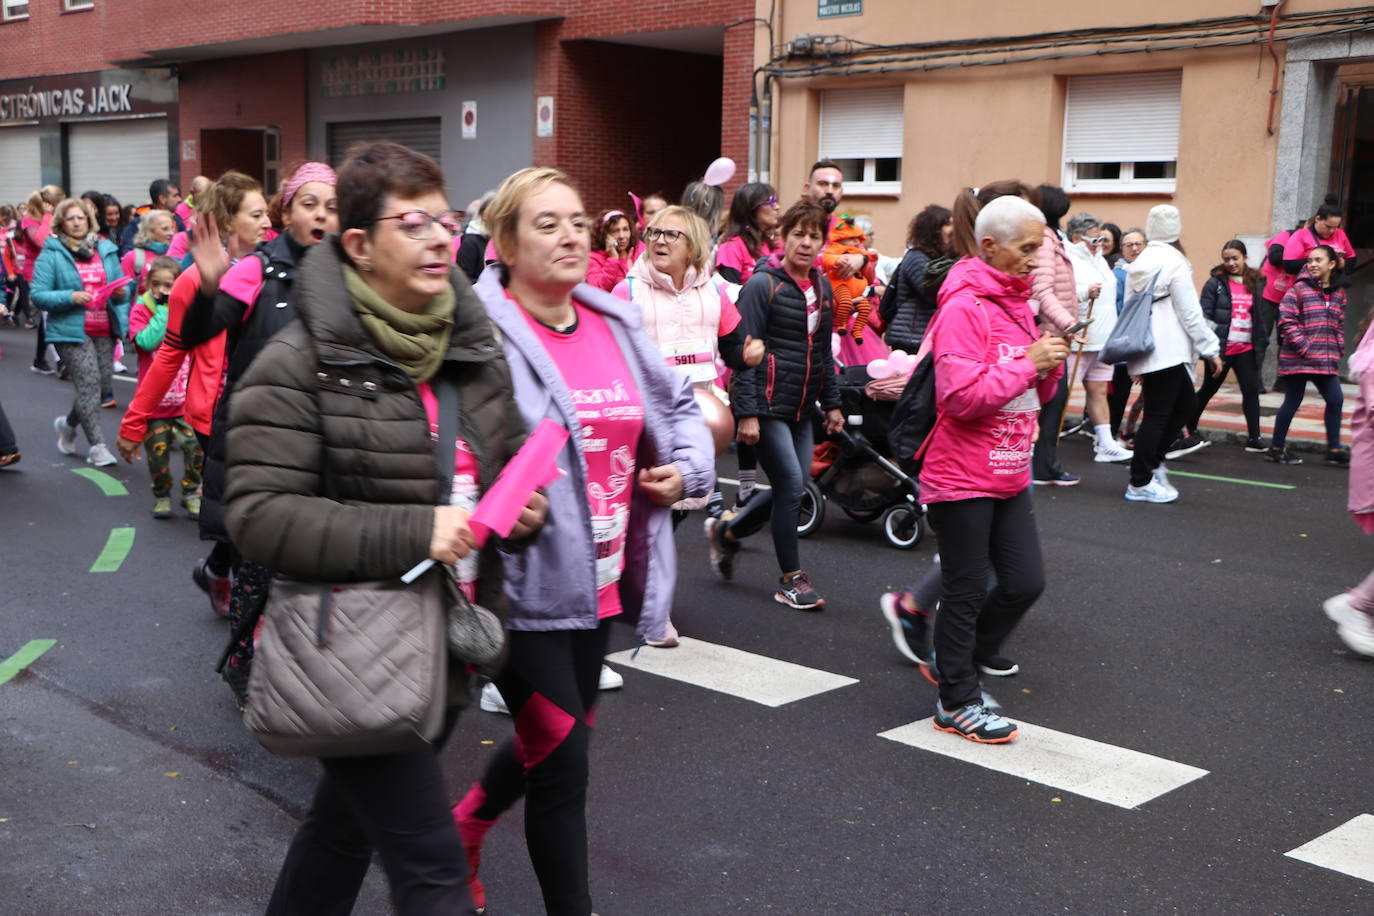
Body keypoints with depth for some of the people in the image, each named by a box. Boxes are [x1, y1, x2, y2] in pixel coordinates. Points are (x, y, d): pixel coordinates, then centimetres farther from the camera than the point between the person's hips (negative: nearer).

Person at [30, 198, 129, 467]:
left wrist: (121, 293, -6)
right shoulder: (51, 254, -2)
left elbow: (121, 286, 18)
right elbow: (39, 295, -7)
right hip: (71, 331, -5)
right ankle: (97, 445, -5)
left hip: (104, 330, 5)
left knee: (102, 380, 5)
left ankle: (68, 423, 33)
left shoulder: (106, 250, 12)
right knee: (89, 382, -11)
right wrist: (71, 297, -21)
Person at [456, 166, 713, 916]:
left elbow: (678, 407, 20)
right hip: (521, 579, -7)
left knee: (563, 736, 23)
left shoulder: (616, 325, 6)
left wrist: (687, 468, 3)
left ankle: (466, 822, 51)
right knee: (562, 756, -2)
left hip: (597, 577, 7)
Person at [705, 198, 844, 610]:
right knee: (791, 483, -7)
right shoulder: (762, 285, -10)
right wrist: (747, 413, -18)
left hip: (800, 407, 8)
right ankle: (791, 579, 6)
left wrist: (831, 403, 17)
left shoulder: (822, 287, 12)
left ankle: (726, 531, 30)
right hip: (767, 405, -8)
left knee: (793, 486, 7)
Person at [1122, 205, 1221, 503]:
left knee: (1186, 404, 17)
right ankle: (1140, 483, 1)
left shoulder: (1138, 265, 13)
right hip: (1168, 352, -8)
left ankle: (1151, 461, 17)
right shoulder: (1174, 263, -10)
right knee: (1157, 415, -3)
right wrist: (1211, 349, -4)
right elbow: (1190, 313, -11)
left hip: (1145, 352, 8)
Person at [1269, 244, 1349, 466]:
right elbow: (1286, 322, -11)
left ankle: (1334, 450, 13)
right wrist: (1304, 348, -15)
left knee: (1335, 399, 2)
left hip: (1326, 361, 6)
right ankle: (1276, 449, 13)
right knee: (1292, 402, 1)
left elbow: (1339, 325, 19)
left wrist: (1339, 350, 7)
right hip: (1298, 360, -5)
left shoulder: (1338, 292, 12)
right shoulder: (1299, 289, -6)